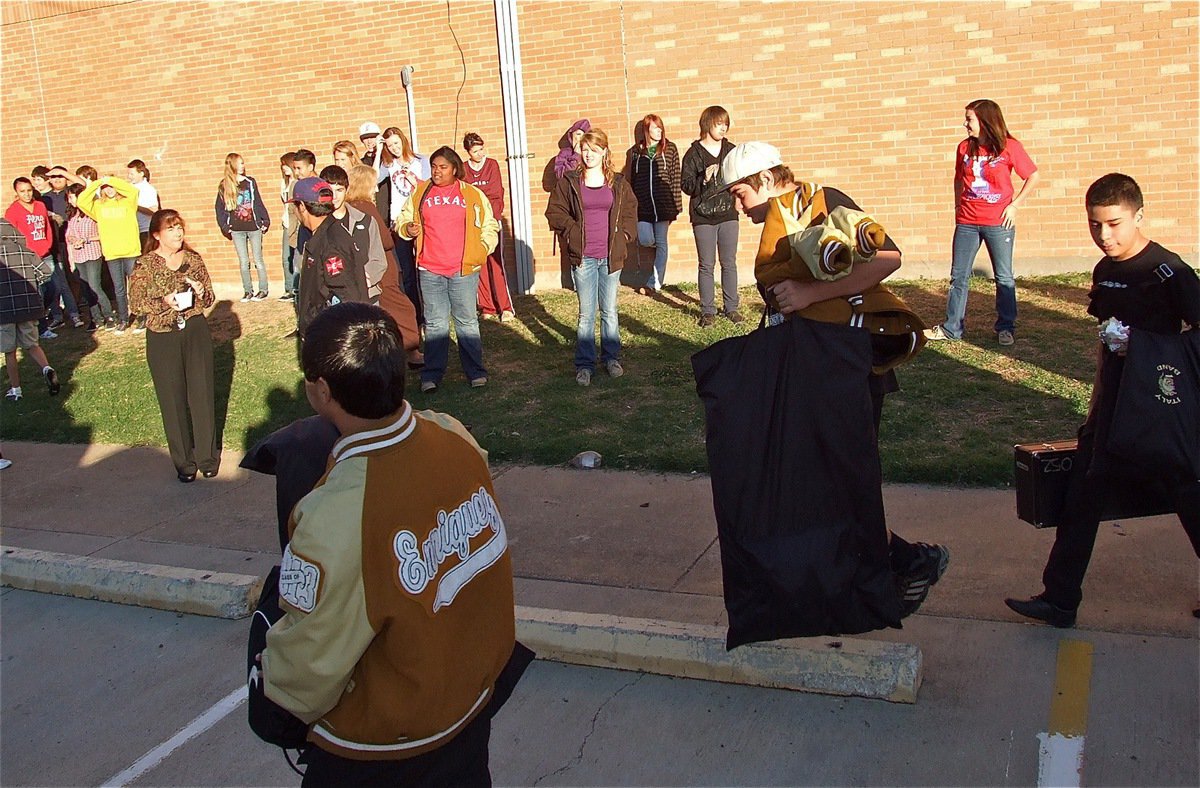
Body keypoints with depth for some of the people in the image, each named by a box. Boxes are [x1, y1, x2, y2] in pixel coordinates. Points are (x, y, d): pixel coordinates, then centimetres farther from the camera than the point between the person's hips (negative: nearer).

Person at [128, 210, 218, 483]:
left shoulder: (193, 259, 3)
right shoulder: (145, 265, -4)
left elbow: (210, 299, 9)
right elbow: (136, 302, -3)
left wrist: (200, 292, -13)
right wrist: (164, 302, -19)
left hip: (195, 332, 2)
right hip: (162, 338, -2)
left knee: (202, 393, 4)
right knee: (173, 399, 5)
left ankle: (206, 455, 19)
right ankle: (184, 461, 18)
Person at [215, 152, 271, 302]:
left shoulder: (250, 182, 1)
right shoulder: (224, 186, 1)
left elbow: (258, 203, 4)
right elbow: (220, 208, 6)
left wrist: (265, 221, 0)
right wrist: (224, 226, 0)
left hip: (254, 227, -1)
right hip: (237, 229, 1)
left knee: (258, 260, 3)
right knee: (243, 262, 7)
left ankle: (263, 290, 10)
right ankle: (247, 291, 13)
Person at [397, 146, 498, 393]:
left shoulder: (472, 194, 5)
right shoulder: (419, 193, 9)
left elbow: (490, 226, 11)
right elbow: (403, 221, 19)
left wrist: (481, 249, -1)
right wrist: (407, 228, -3)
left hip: (464, 270, -1)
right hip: (430, 270, 2)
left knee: (467, 321, 4)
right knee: (434, 323, 6)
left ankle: (476, 372, 13)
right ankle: (431, 375, 12)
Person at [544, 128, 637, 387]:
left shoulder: (618, 183, 6)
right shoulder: (570, 182, 1)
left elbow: (630, 211, 16)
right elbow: (554, 211, 5)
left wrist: (624, 234, 3)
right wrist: (572, 230, -5)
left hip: (611, 256, 2)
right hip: (583, 257, -2)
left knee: (610, 312, 10)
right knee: (586, 314, 1)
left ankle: (612, 358, 23)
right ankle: (585, 364, 9)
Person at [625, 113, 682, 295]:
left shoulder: (670, 149, 3)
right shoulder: (635, 152, 5)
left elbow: (675, 179, 2)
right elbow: (629, 180, 7)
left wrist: (677, 206, -2)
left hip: (663, 204, 0)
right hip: (642, 205, 1)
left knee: (661, 243, 3)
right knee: (645, 241, -8)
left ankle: (654, 282, 11)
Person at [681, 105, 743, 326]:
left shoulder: (731, 150, 6)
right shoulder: (694, 153, -4)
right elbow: (685, 184, -8)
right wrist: (704, 178, -23)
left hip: (728, 215, 3)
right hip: (703, 218, -3)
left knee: (729, 263, 7)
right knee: (706, 265, 2)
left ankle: (731, 307, 17)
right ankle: (708, 311, 9)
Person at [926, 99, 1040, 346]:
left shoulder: (1009, 147, -6)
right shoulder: (964, 148, 5)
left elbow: (1033, 176, 0)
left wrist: (1014, 204, -6)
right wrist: (958, 205, 9)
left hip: (998, 223, -3)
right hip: (967, 223, 4)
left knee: (1004, 277, 5)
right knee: (958, 276, 6)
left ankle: (1006, 328, 17)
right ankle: (952, 327, 14)